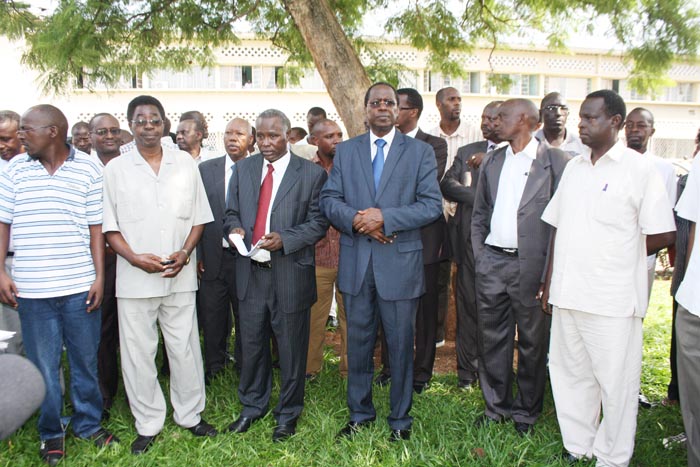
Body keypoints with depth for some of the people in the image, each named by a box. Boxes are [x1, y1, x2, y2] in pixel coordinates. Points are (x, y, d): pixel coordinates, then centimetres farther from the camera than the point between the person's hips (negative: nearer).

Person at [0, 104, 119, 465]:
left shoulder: (88, 169, 0)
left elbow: (96, 227, 1)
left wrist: (99, 277, -2)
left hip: (80, 286, -1)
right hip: (31, 288, 1)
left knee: (85, 361, 11)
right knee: (43, 365, 11)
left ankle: (88, 423, 31)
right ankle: (51, 433, 29)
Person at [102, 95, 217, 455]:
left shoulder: (185, 164, 6)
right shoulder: (115, 169, 2)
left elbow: (199, 216, 7)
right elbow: (108, 225, 2)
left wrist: (184, 253, -8)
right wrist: (135, 258, -12)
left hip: (180, 276, 1)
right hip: (134, 278, -1)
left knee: (185, 348, 9)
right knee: (138, 352, 7)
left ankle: (190, 415, 27)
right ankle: (148, 424, 24)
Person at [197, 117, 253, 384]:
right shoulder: (206, 169, 6)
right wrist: (197, 255, 1)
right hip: (213, 258, 2)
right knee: (212, 317, 10)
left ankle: (244, 367, 28)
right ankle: (214, 367, 28)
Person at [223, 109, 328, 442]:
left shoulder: (312, 173, -4)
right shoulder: (243, 169, 9)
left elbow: (318, 223, -5)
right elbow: (231, 212, 15)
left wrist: (285, 239, -19)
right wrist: (234, 228, -8)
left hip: (289, 274, -4)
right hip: (251, 272, 4)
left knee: (291, 348, 10)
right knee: (251, 345, 16)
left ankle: (288, 414, 29)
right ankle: (252, 407, 37)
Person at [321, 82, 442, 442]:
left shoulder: (420, 152, 1)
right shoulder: (345, 151, 9)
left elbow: (431, 205, -7)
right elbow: (329, 199, 3)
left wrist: (384, 217, -18)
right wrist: (357, 220, -15)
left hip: (399, 263, -2)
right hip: (355, 263, 2)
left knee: (400, 345, 9)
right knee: (358, 342, 14)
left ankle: (400, 419, 28)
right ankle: (360, 412, 33)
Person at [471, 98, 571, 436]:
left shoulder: (555, 161, -3)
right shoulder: (491, 162, 13)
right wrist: (480, 256, 8)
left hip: (532, 265, -4)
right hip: (491, 264, 5)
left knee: (532, 341, 8)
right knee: (492, 338, 10)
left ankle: (526, 412, 24)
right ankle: (496, 406, 26)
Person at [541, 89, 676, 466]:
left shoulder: (639, 169, -6)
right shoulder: (573, 167, 11)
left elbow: (663, 235, -8)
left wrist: (612, 256, 0)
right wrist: (549, 281, 11)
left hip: (613, 300, -6)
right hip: (568, 294, 6)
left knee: (616, 383, 7)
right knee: (570, 375, 16)